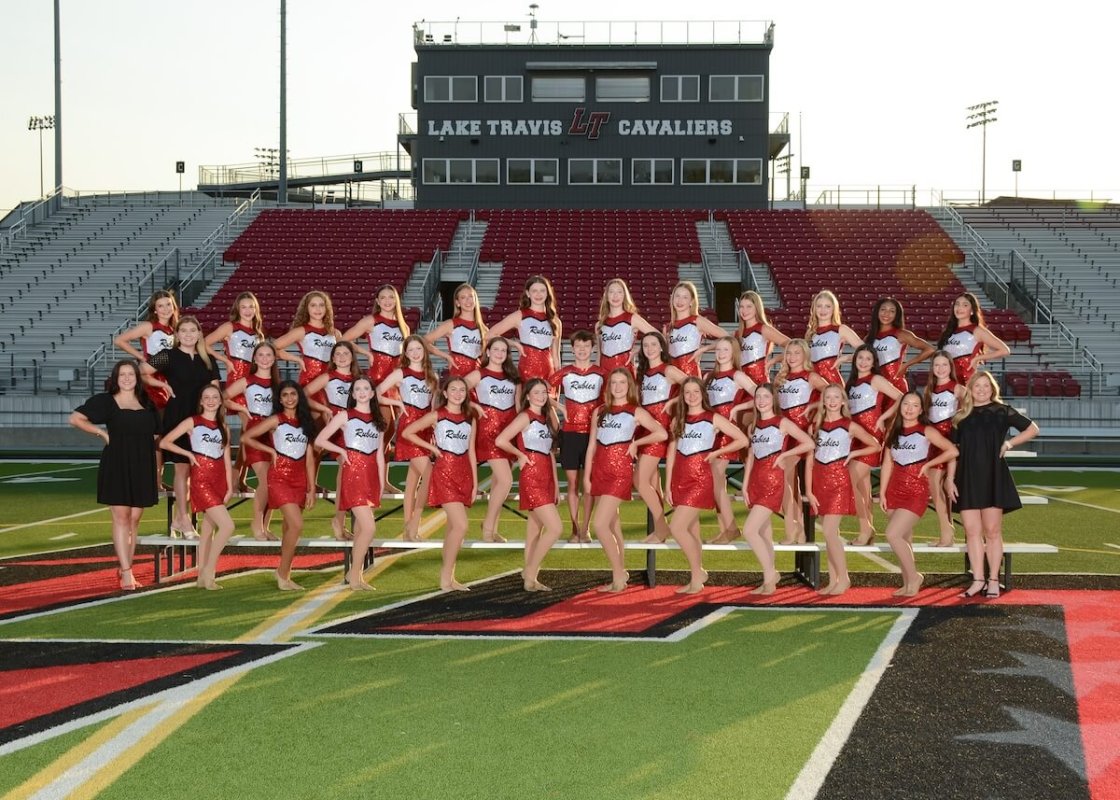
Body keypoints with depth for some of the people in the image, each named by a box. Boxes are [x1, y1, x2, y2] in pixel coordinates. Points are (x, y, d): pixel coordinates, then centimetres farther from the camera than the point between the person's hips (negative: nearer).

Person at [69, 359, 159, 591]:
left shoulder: (147, 404, 13)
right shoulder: (105, 401, 1)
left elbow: (155, 434, 21)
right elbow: (76, 418, -1)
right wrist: (102, 433, -5)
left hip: (142, 468, 4)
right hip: (116, 466, -4)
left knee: (134, 520, 4)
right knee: (121, 518, -8)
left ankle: (124, 568, 11)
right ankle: (126, 573, -11)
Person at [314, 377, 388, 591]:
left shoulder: (377, 420, 14)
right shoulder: (345, 416, -1)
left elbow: (379, 453, 13)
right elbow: (319, 440, -3)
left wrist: (382, 481, 8)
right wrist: (342, 451, -9)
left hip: (371, 475, 5)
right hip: (352, 474, -5)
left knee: (360, 529, 7)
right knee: (369, 528, -14)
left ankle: (356, 575, 13)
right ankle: (354, 574, -3)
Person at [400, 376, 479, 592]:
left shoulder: (470, 419, 11)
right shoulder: (437, 416, -2)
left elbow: (471, 452, 12)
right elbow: (407, 432, -2)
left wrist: (475, 483, 8)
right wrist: (431, 447, -4)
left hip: (463, 474, 5)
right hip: (444, 472, -5)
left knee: (453, 527, 7)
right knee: (461, 526, -16)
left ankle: (449, 577, 12)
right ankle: (446, 576, -8)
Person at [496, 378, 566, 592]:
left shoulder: (546, 418, 16)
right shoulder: (525, 416, -8)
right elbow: (501, 440, -19)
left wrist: (556, 484, 15)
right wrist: (521, 456, -7)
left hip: (546, 478, 8)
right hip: (532, 477, -8)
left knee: (535, 531, 10)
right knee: (555, 527, -14)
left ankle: (530, 577, 14)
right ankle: (530, 573, -5)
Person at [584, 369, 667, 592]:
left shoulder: (636, 412, 0)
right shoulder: (600, 411, 13)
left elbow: (662, 434, -9)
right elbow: (592, 445, 11)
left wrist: (636, 443, -4)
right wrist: (586, 476, 5)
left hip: (620, 471, -5)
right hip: (600, 471, 5)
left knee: (599, 524, -14)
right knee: (612, 525, 9)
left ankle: (618, 576, -4)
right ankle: (620, 575, 17)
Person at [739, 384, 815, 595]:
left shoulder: (782, 423, -4)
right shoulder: (753, 426, 14)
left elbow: (809, 444, -8)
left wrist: (784, 454, -10)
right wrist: (745, 485, 8)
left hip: (773, 482, -6)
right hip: (756, 481, 6)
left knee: (749, 531, -16)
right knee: (764, 533, 8)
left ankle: (770, 574, -5)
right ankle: (771, 576, 16)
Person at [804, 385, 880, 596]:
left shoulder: (849, 426, 0)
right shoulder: (816, 426, 9)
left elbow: (875, 445, 7)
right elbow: (809, 461, 6)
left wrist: (852, 454, -4)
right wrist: (808, 491, 0)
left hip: (839, 481, -4)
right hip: (820, 482, 4)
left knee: (830, 532, -13)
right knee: (830, 534, 7)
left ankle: (843, 578, -2)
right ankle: (833, 581, 10)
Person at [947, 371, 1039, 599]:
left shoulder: (1001, 411, 4)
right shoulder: (961, 416, 12)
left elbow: (1032, 429, 7)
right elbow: (954, 450, 11)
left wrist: (1009, 443, -4)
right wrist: (950, 479, 4)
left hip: (993, 477, -3)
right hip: (967, 478, 3)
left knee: (992, 531, -1)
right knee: (972, 531, 1)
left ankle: (993, 581, 5)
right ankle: (978, 580, 5)